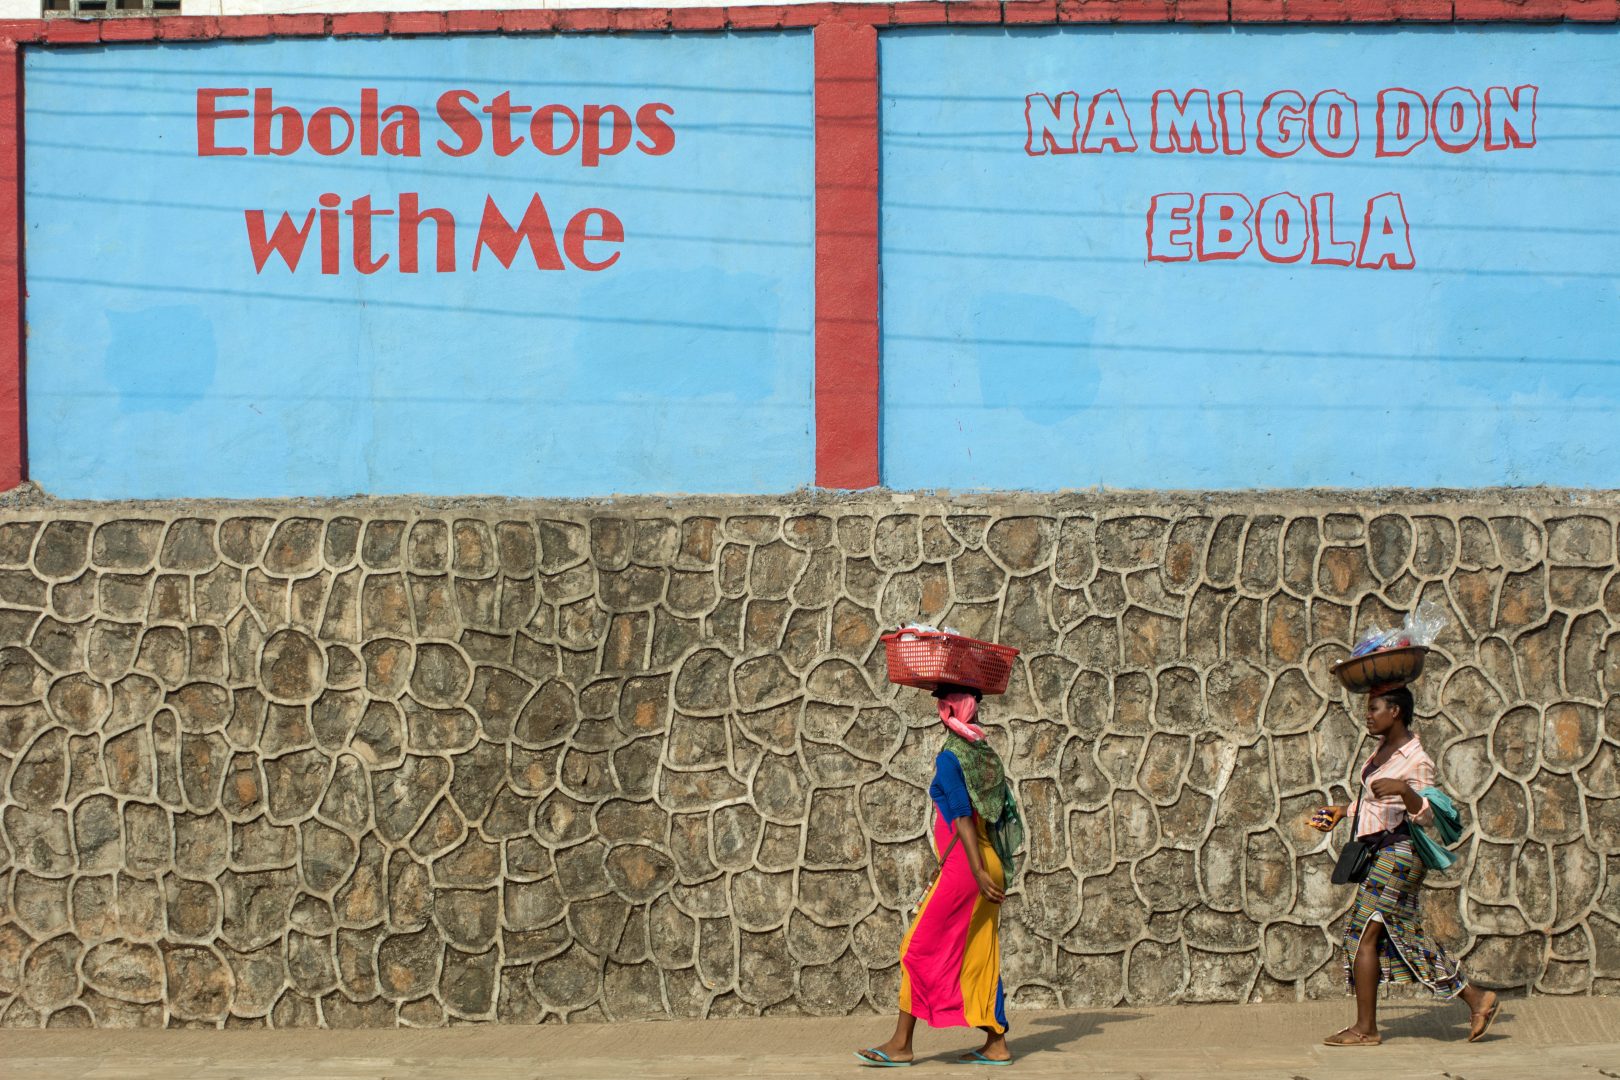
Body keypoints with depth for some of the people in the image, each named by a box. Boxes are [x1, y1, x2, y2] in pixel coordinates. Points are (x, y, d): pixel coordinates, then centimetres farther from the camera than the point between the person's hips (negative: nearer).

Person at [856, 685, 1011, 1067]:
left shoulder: (950, 758, -12)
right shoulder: (986, 755, 10)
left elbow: (962, 816, -18)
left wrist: (978, 872, -21)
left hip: (962, 867, -8)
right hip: (989, 863, 8)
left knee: (919, 949, -2)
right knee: (980, 956, 10)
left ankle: (900, 1045, -1)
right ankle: (996, 1045, 10)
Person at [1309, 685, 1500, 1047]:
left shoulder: (1416, 761, -15)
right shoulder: (1383, 747, 12)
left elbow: (1425, 816, -21)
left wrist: (1403, 789, -36)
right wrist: (1342, 811, 30)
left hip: (1396, 851, -10)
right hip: (1380, 852, 10)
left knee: (1363, 934, -7)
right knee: (1406, 935, 9)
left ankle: (1365, 1028, -2)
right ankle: (1476, 999, 14)